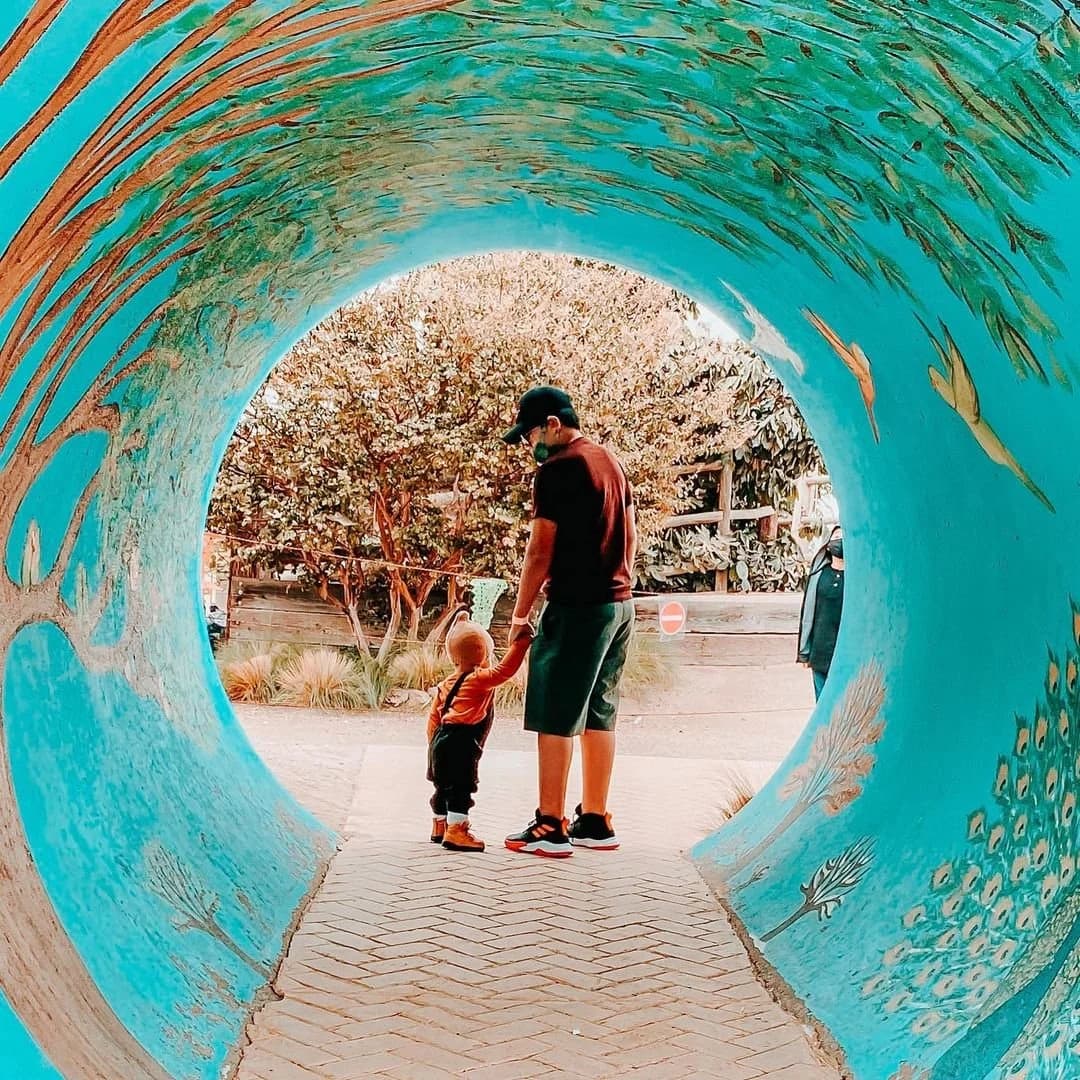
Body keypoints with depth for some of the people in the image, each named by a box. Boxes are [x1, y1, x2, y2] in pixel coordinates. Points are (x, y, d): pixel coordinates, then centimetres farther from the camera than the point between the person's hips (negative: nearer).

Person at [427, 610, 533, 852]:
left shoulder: (447, 684, 15)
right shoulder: (481, 680, -9)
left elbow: (433, 718, 17)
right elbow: (506, 669, -19)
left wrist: (434, 744, 24)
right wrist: (521, 642, -14)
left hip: (441, 741, 9)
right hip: (461, 744, -9)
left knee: (444, 787, 19)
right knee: (461, 787, -7)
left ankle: (440, 827, 32)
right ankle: (455, 831, -9)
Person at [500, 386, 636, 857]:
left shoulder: (557, 470, -12)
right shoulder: (611, 461, 15)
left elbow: (540, 551, -12)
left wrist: (520, 613, -5)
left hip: (576, 607, -9)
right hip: (619, 605, 9)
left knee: (556, 717, -3)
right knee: (598, 715, 13)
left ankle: (550, 827, 0)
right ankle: (594, 822, 18)